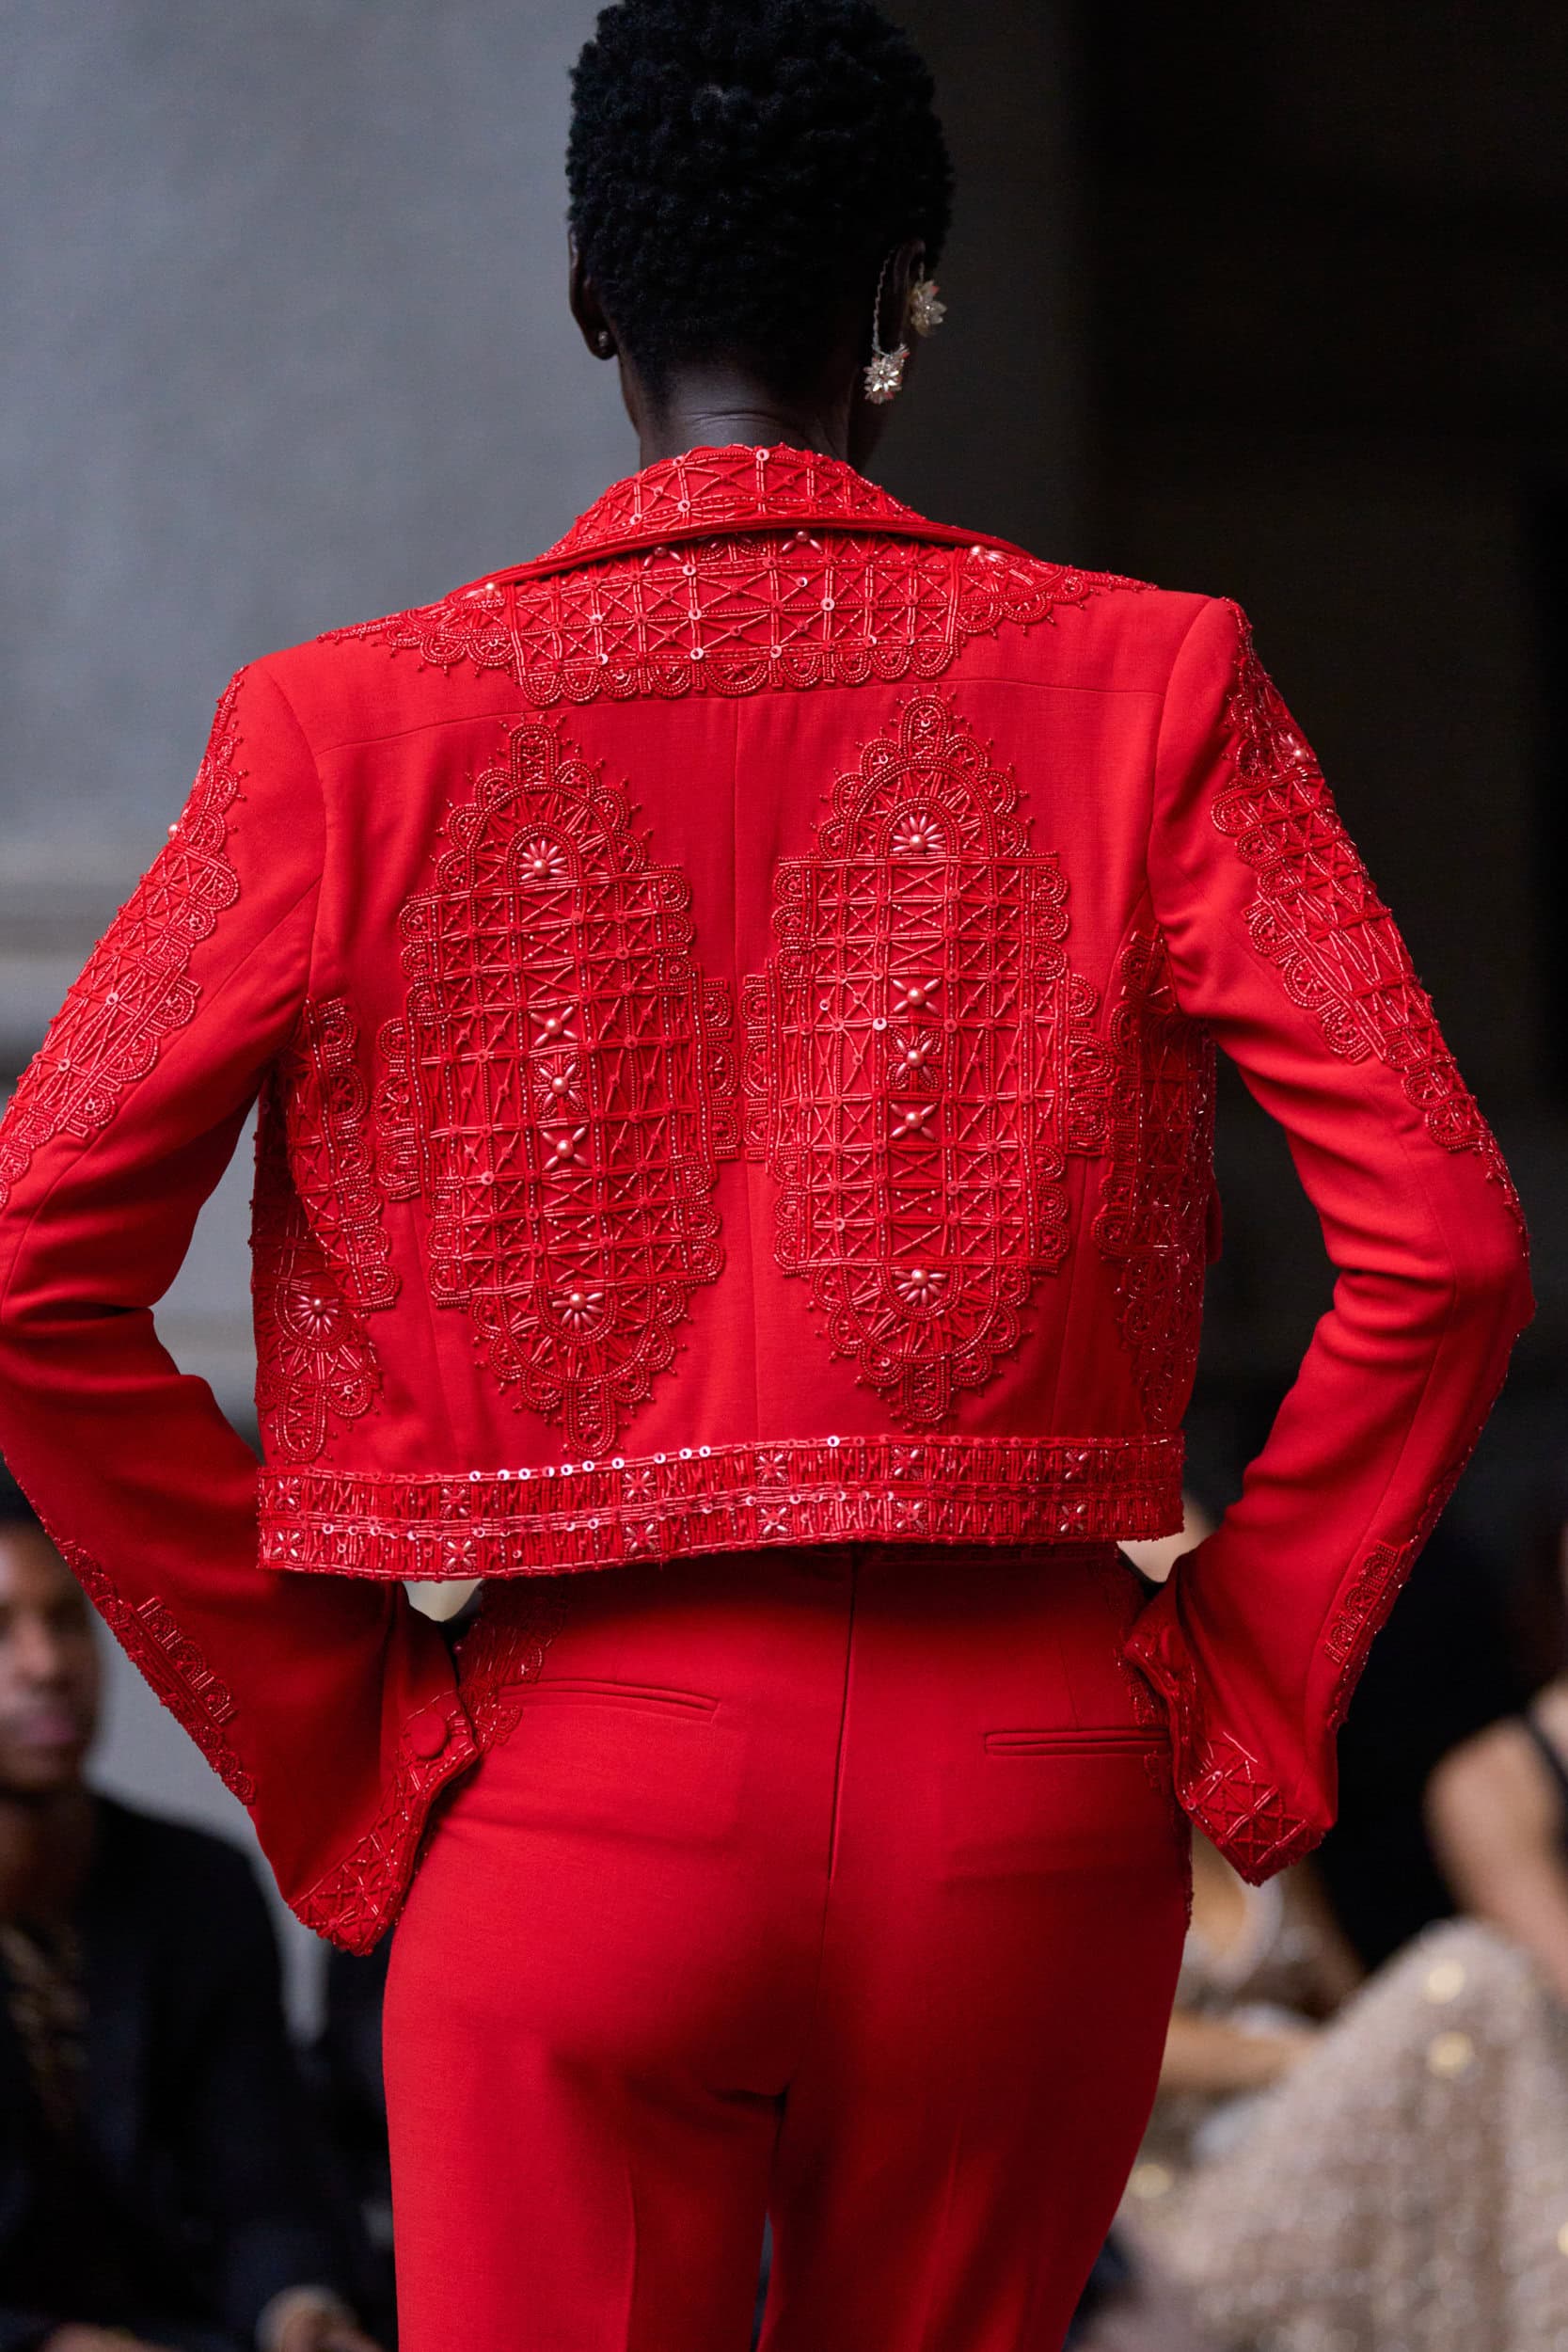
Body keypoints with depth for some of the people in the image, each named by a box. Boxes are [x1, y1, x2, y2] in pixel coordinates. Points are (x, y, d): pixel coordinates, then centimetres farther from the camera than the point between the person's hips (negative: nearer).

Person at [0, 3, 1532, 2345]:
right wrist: (1243, 1693, 4)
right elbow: (1441, 1241, -7)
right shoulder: (1145, 690, 0)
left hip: (575, 1781, -1)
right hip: (1027, 1773, 1)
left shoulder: (357, 729, 1)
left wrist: (317, 1731, 4)